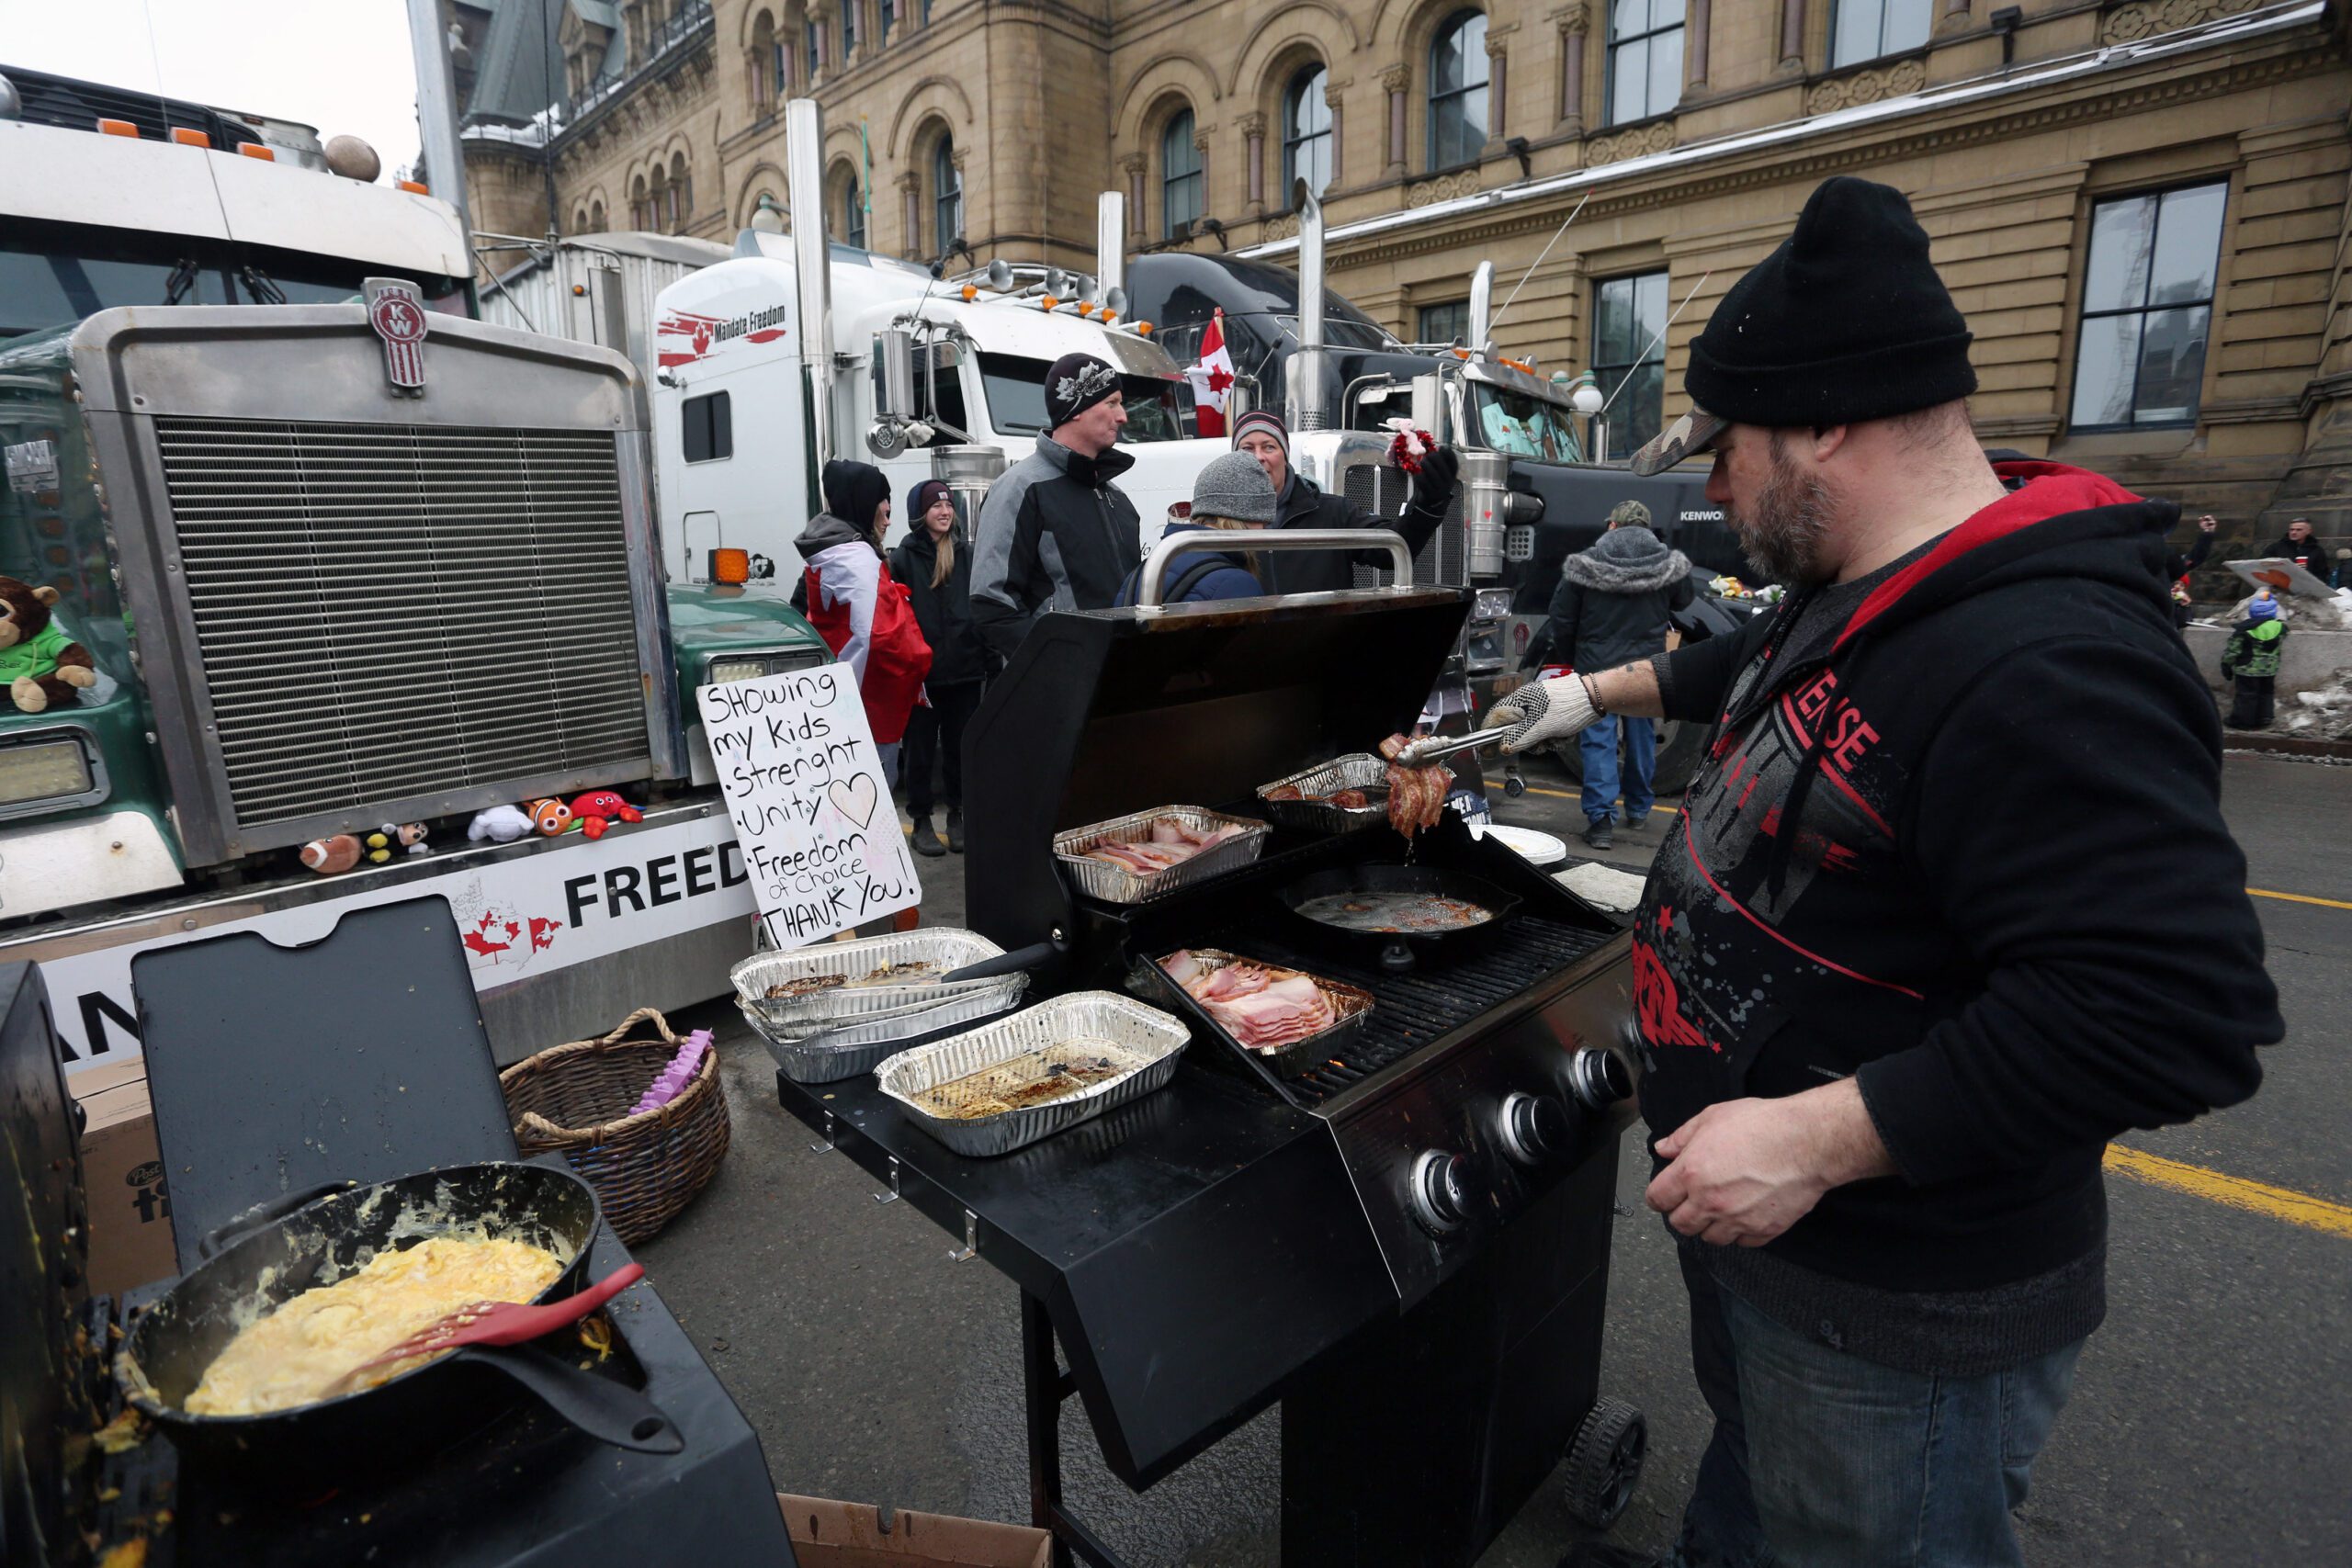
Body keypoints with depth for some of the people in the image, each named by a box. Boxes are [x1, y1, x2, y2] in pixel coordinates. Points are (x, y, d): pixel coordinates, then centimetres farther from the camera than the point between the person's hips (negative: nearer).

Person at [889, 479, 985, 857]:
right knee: (921, 748, 6)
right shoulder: (904, 558, -1)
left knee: (959, 747, 10)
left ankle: (957, 817, 22)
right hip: (922, 671, -3)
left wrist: (987, 656, 4)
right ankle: (921, 821, 16)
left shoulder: (966, 557, 10)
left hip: (965, 669, 3)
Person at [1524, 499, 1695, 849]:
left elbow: (1561, 622, -4)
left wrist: (1569, 659, 11)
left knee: (1598, 741, -1)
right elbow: (1683, 600, 18)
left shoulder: (1584, 564, -7)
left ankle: (1601, 818, -9)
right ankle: (1638, 810, 29)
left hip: (1597, 665, -3)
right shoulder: (1668, 563, -1)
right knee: (1642, 737, 16)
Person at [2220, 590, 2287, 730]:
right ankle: (2263, 720, 20)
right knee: (2265, 694, 16)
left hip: (2247, 669, -4)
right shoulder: (2280, 627, -3)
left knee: (2246, 695, 2)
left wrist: (2226, 664, -1)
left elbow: (2232, 649, -11)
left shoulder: (2243, 629, -16)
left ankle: (2242, 721, 6)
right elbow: (2281, 648, 14)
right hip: (2269, 670, 4)